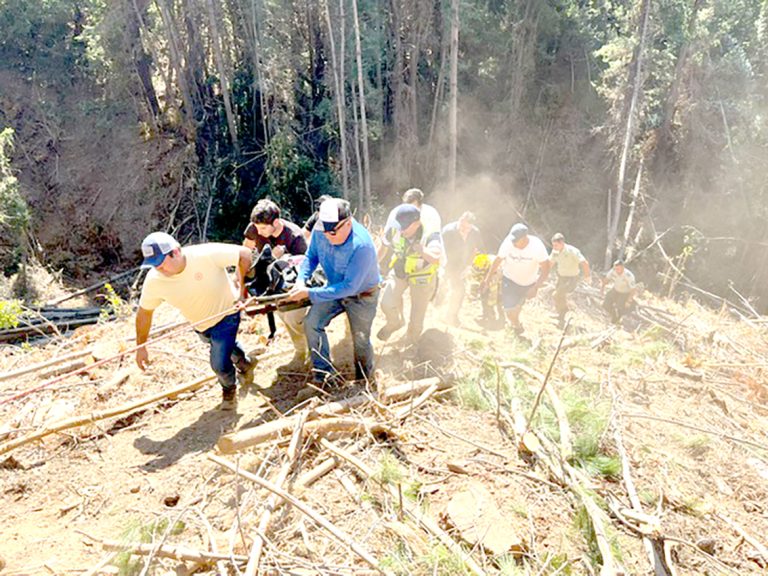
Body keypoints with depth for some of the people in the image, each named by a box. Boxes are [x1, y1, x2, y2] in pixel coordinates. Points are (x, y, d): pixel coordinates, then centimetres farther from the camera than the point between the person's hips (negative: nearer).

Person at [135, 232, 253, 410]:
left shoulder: (205, 254, -37)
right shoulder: (153, 281, -24)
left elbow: (244, 253, -27)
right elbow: (144, 312, -8)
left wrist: (241, 288, -25)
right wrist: (140, 346, -3)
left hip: (226, 314, -4)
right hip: (201, 325, 5)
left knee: (220, 363, -9)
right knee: (227, 346, 29)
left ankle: (229, 389, 28)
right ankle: (244, 363, 64)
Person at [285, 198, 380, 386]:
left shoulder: (361, 245, -38)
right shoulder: (320, 231, -20)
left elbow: (349, 286, -35)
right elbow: (311, 256, -1)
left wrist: (309, 293, -36)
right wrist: (301, 280, -20)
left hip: (362, 295, -5)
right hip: (335, 287, 5)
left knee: (361, 340, 6)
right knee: (311, 322, -12)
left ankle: (365, 381, 33)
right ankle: (324, 373, 2)